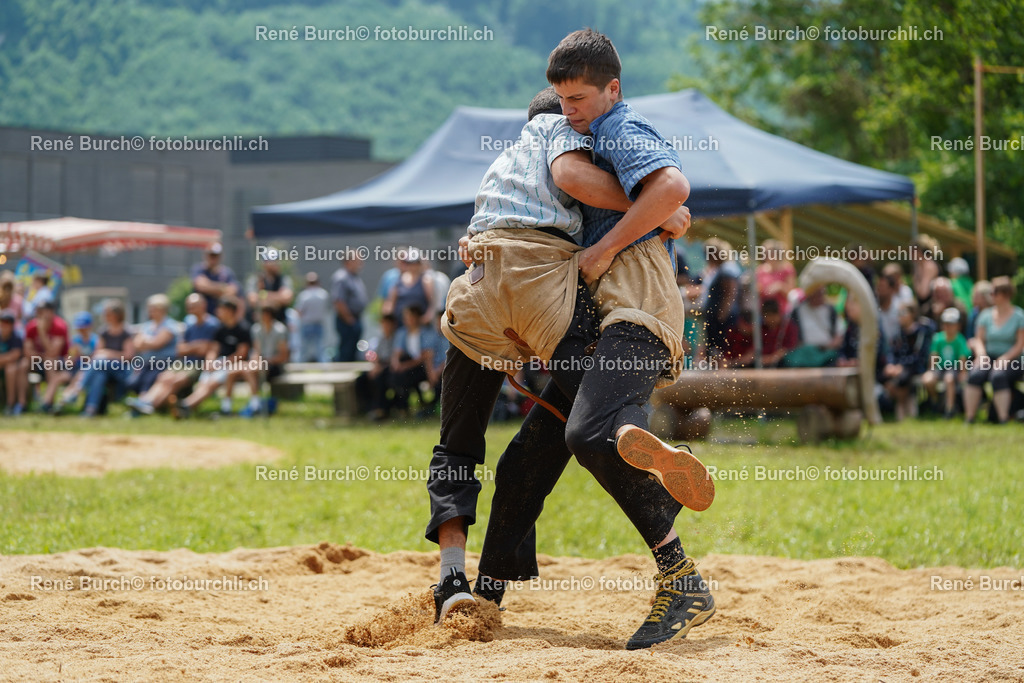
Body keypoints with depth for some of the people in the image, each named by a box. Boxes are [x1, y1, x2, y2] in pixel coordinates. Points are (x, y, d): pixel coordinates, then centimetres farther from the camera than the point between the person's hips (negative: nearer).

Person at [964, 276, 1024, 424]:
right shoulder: (986, 315, 13)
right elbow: (979, 339, 11)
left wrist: (1004, 359, -18)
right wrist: (981, 354, -11)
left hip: (1011, 360, -3)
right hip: (989, 358, 3)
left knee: (998, 376, -36)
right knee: (975, 375, -29)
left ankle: (1003, 418, -37)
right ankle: (969, 418, -32)